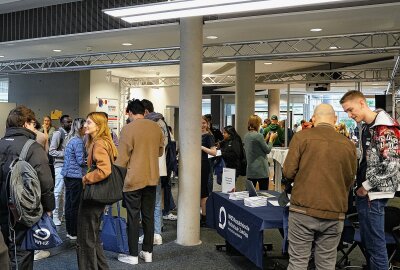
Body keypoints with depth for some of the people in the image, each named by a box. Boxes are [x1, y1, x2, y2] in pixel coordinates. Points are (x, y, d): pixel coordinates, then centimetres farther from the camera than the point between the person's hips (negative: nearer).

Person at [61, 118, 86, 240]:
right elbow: (81, 161, -18)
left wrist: (87, 160, 15)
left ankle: (69, 231, 23)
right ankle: (74, 233, 6)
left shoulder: (70, 139, 13)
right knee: (75, 205, -2)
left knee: (69, 203, 14)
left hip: (68, 174, 10)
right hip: (76, 175, -9)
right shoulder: (78, 141, -16)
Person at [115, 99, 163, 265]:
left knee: (133, 218, 4)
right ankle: (148, 252, 21)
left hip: (133, 180, -4)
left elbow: (122, 158, -10)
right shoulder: (156, 127, 2)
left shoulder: (128, 129, -12)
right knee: (149, 216, 12)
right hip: (152, 178, 5)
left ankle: (133, 255, 13)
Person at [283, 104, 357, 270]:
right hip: (334, 214, 2)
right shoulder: (348, 145, 3)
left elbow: (288, 172, -6)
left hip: (303, 210, -2)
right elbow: (350, 181, 11)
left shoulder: (301, 137, -4)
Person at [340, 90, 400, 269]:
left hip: (373, 194, -9)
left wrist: (366, 187, -15)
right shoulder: (367, 127, 12)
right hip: (365, 192, 9)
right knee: (367, 241, 17)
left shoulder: (385, 128, -16)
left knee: (375, 244, -2)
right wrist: (360, 185, 12)